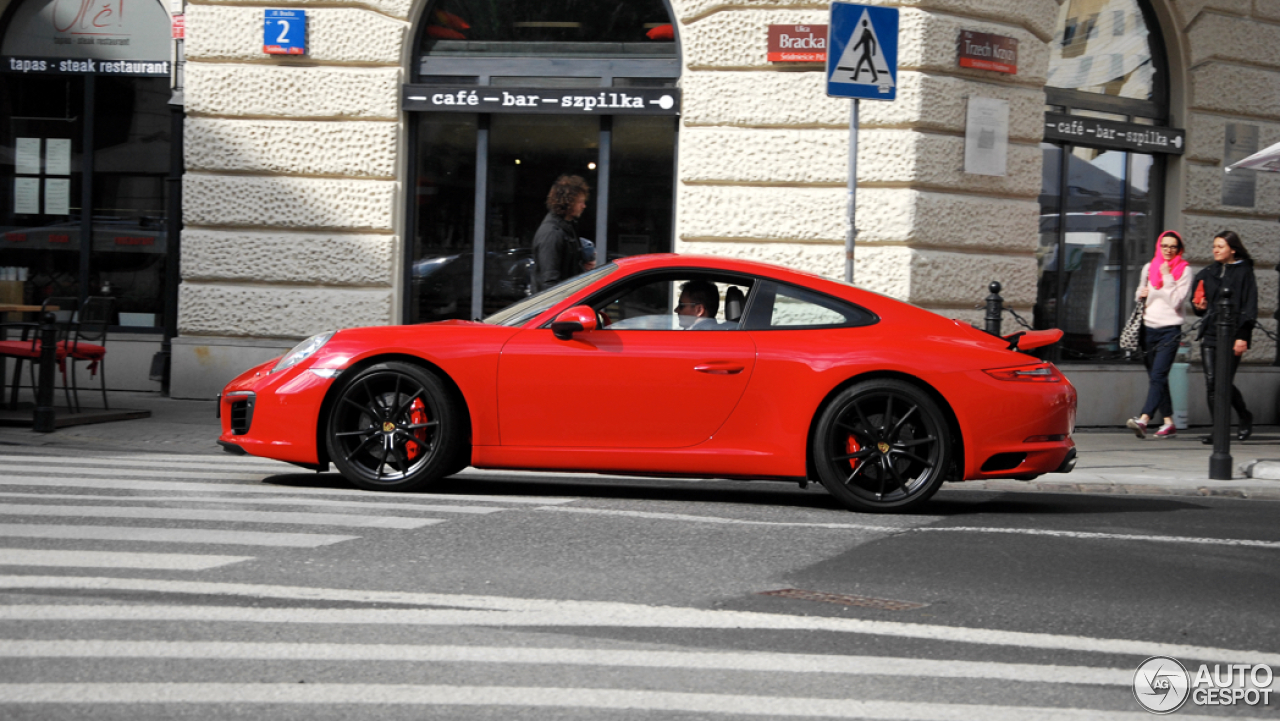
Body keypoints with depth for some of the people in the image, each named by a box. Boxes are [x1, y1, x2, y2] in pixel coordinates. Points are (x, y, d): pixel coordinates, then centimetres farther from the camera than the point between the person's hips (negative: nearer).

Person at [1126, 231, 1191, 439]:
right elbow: (1139, 293, 25)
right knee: (1155, 378, 7)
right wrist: (1141, 295, 2)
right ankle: (1169, 423, 14)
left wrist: (1167, 277, -12)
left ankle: (1143, 420, -31)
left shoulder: (1184, 271, 0)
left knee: (1158, 376, -17)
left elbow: (1176, 301, -9)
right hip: (1148, 327, 6)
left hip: (1170, 329, -6)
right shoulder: (1149, 268, 12)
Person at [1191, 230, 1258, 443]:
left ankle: (1245, 417, 9)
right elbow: (1199, 300, 27)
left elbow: (1249, 307, -4)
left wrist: (1242, 337, -12)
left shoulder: (1244, 273, 0)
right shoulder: (1208, 273, 15)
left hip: (1232, 335, -5)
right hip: (1209, 335, 5)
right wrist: (1199, 306, 3)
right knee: (1211, 383, -1)